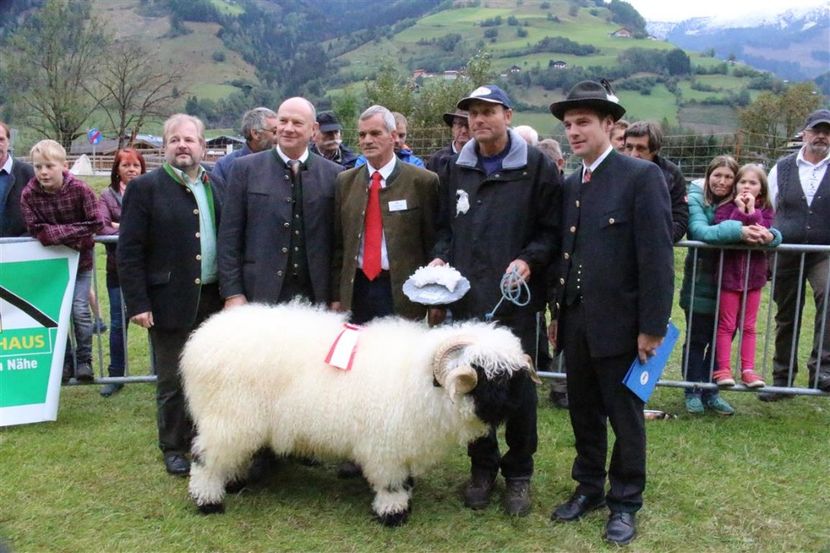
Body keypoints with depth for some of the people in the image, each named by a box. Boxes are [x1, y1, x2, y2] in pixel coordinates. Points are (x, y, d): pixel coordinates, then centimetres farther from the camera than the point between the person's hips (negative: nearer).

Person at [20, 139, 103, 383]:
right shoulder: (28, 194, -14)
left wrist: (56, 233, -18)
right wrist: (74, 232, -25)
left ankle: (84, 360, 7)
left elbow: (95, 223, -17)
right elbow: (36, 230, -16)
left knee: (80, 309, -7)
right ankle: (64, 360, 16)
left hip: (80, 257, -2)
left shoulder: (79, 189, -18)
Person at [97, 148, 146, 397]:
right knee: (118, 323, 7)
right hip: (119, 268, 1)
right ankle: (115, 375, 18)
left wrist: (123, 227, -13)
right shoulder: (108, 195, 4)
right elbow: (102, 228, -6)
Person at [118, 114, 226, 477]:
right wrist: (138, 303, -13)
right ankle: (173, 448, 23)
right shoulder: (145, 188, -5)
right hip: (171, 301, -4)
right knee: (173, 381, 7)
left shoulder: (217, 185, 9)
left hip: (213, 298, 4)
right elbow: (129, 251, -8)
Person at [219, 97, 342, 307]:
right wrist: (232, 293, -4)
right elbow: (229, 236, 1)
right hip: (260, 294, -1)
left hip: (315, 298, 1)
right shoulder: (246, 168, 3)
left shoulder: (333, 174, 5)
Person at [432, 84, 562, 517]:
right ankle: (482, 467, 27)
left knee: (518, 387, 5)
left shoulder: (536, 167, -3)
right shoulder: (456, 170, 11)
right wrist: (440, 258, 1)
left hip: (517, 296, -4)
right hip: (467, 295, 4)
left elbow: (552, 229, -3)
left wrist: (529, 260, -19)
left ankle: (518, 473, 22)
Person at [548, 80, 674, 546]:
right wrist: (559, 313, 11)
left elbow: (657, 256, -14)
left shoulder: (642, 176, -10)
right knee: (584, 413, 16)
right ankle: (589, 489, 33)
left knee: (625, 418, 8)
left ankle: (625, 503, 24)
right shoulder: (571, 184, 11)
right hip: (577, 323, 6)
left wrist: (653, 327, -16)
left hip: (619, 323, -6)